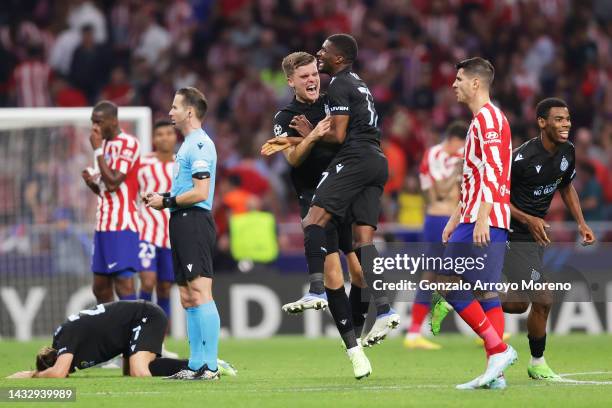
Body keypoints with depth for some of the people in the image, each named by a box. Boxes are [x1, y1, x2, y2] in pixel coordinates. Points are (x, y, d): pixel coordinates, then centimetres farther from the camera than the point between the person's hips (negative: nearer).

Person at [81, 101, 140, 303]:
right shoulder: (105, 145, 18)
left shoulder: (128, 144, -10)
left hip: (121, 226, -9)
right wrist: (90, 181, 4)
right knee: (101, 288, 9)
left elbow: (112, 183, -20)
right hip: (103, 225, 9)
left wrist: (98, 149, -13)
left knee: (124, 284, -14)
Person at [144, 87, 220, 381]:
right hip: (182, 224, 11)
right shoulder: (188, 145, 21)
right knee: (188, 298, 10)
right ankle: (196, 365, 12)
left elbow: (200, 192, -18)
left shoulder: (200, 144, -12)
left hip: (194, 222, -11)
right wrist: (161, 197, 13)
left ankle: (210, 366, -16)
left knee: (200, 293, -14)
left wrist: (166, 202, -10)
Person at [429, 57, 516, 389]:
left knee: (449, 283, -10)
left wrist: (481, 219, -25)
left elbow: (492, 172, -20)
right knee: (486, 291, 6)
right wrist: (456, 218, 28)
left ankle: (499, 349, -11)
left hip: (483, 221, -10)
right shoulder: (485, 119, 22)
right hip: (480, 219, 10)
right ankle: (495, 371, 2)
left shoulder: (487, 117, -9)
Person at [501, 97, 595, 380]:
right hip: (515, 234, -9)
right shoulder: (523, 157, -24)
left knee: (519, 304, 12)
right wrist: (528, 220, -26)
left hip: (537, 231, 9)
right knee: (543, 301, -9)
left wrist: (581, 223, 7)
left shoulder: (568, 151, -1)